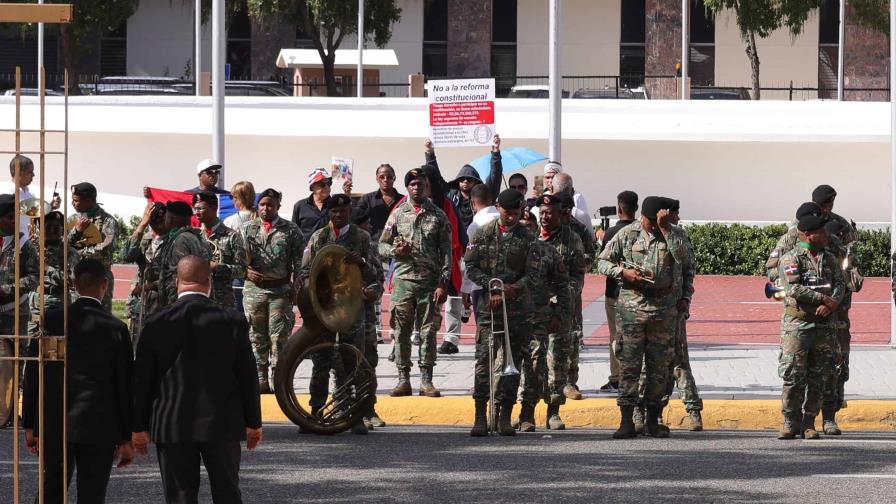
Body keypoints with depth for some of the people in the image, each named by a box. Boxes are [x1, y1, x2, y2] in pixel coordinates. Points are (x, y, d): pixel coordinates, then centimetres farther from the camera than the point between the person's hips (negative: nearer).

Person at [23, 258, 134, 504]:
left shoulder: (51, 320, -1)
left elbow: (33, 375, 2)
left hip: (54, 427, 2)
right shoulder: (115, 328, -7)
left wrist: (30, 424, 11)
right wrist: (126, 437, 4)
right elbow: (125, 385, -4)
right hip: (100, 428, -2)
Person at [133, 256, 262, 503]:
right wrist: (253, 422, 10)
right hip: (222, 425, 1)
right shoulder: (233, 322, -5)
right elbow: (247, 375, 0)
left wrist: (140, 427, 8)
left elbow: (142, 379, -1)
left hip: (172, 427, -1)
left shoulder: (157, 324, -6)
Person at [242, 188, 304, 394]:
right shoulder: (248, 229, 10)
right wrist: (247, 271, -9)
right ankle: (261, 381, 10)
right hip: (254, 289, 2)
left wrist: (296, 289, -4)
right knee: (256, 338, 5)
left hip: (281, 290, -2)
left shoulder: (291, 230, 4)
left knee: (279, 338, -6)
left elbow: (299, 262, 3)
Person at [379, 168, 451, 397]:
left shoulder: (438, 216, 6)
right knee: (402, 332, 2)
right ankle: (403, 380, 7)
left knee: (428, 332, 0)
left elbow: (446, 253, 3)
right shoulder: (397, 214, 9)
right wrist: (395, 251, -11)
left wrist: (443, 284, -6)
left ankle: (426, 380, 4)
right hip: (403, 281, 1)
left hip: (430, 281, -1)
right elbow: (382, 245, 12)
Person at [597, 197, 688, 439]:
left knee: (658, 366, 5)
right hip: (632, 307, -1)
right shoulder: (627, 234, 3)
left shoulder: (674, 233, 4)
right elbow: (603, 262, 7)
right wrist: (623, 272, -10)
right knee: (629, 364, -3)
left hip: (664, 308, 1)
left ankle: (652, 421, 13)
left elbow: (682, 256, -17)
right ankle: (626, 422, -2)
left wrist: (665, 229, -18)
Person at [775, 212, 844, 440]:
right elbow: (794, 288, -15)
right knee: (793, 376, -5)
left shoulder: (829, 258, 14)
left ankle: (809, 422, 11)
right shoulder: (790, 258, -4)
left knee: (818, 378, 4)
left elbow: (840, 284, 5)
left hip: (825, 325, 5)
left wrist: (832, 303, -15)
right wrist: (823, 298, -15)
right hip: (797, 324, -5)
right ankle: (791, 423, 4)